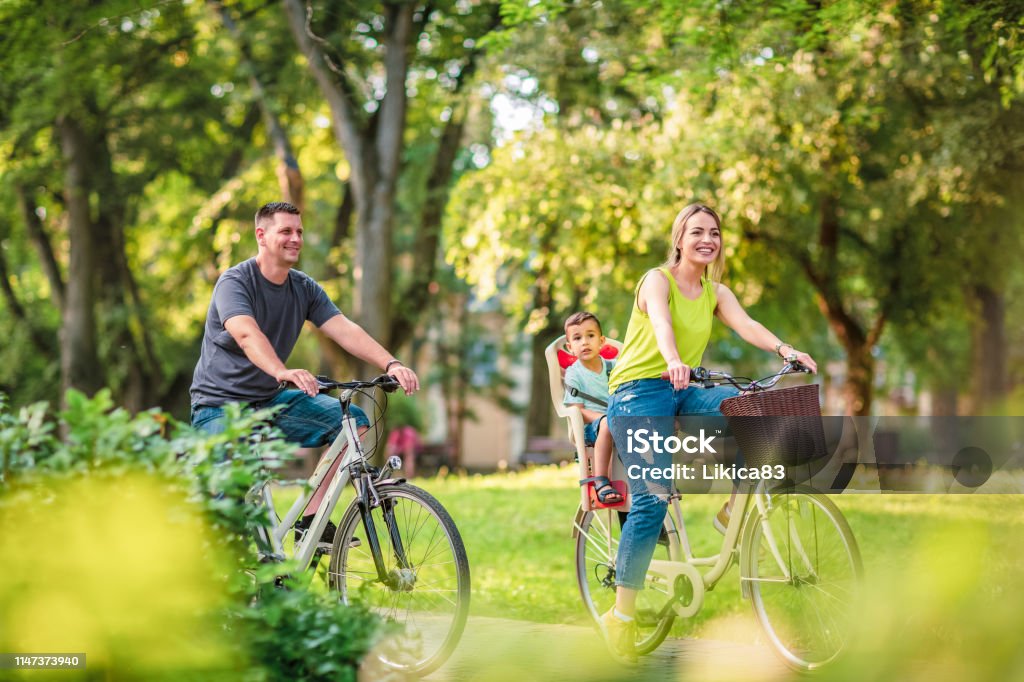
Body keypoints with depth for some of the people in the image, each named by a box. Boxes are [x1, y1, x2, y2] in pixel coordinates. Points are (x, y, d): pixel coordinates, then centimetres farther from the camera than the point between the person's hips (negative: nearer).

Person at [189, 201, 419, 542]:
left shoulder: (305, 289, 3)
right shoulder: (234, 282, -17)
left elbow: (346, 330, -9)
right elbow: (247, 335, -36)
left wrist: (391, 364, -26)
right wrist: (283, 372, -56)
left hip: (270, 400, 6)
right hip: (221, 406, -6)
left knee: (354, 421, -10)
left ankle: (311, 519, -6)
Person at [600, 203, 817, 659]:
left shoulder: (716, 293, 10)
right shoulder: (658, 280, -7)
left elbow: (744, 324, -9)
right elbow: (661, 322, -28)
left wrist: (785, 349, -29)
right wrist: (673, 360, -50)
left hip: (682, 392, 6)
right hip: (639, 390, -6)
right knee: (652, 499, -16)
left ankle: (734, 506, -6)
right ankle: (620, 615, -9)